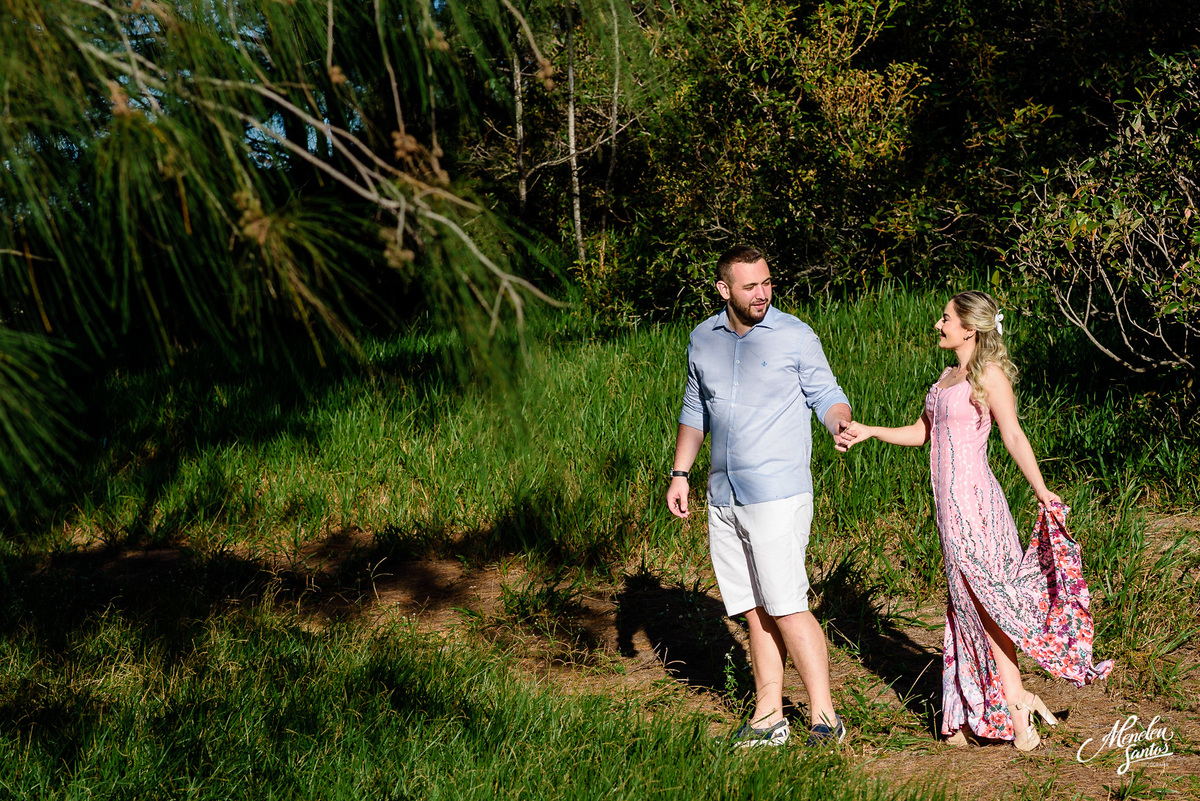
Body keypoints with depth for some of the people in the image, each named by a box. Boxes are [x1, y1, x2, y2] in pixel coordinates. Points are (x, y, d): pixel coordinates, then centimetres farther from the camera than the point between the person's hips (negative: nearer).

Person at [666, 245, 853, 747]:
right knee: (755, 612, 9)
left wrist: (841, 422, -22)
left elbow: (826, 394, 0)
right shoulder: (702, 340, 11)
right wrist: (680, 472, 15)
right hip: (723, 496, 5)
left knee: (787, 609, -10)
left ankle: (824, 716, -2)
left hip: (777, 494, -5)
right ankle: (768, 718, 15)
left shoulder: (795, 336, -2)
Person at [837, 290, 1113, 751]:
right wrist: (870, 432, 18)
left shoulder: (989, 374, -7)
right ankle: (974, 715, 13)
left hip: (973, 500, -8)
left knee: (985, 597, -6)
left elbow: (1013, 437, -13)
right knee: (967, 604, 9)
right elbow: (921, 432, 24)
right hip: (949, 502, 8)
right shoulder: (948, 376, 17)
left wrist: (1040, 489, -21)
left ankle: (1014, 704, 0)